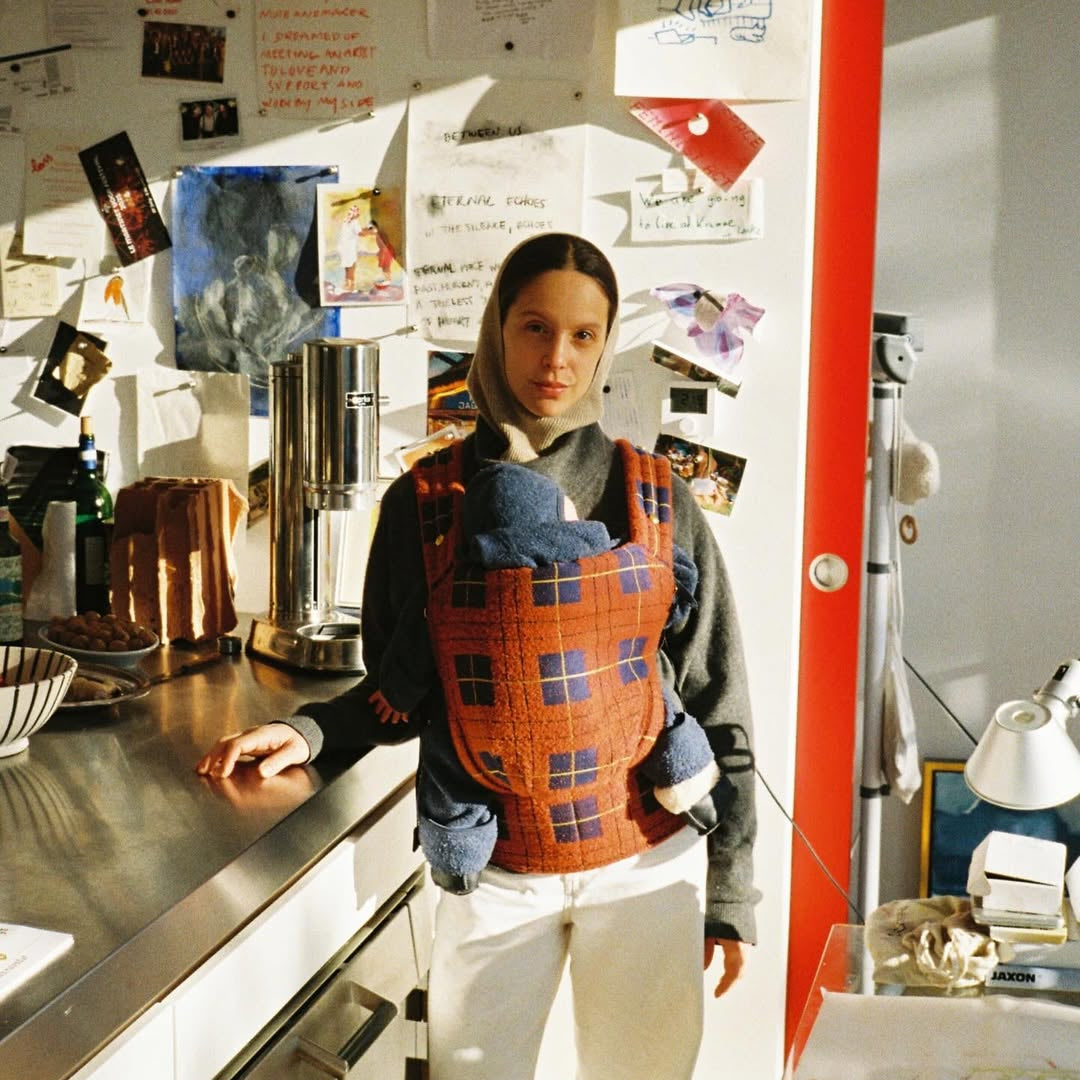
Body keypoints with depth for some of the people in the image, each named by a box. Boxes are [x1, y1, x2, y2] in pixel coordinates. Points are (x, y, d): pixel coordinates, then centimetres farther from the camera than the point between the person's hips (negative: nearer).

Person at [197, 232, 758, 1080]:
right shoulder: (425, 501, -3)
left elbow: (715, 705, 0)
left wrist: (732, 887, 0)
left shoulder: (658, 502, -3)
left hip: (647, 860, 0)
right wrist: (310, 733, -13)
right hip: (495, 868, 0)